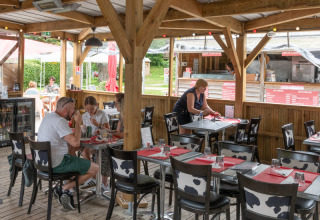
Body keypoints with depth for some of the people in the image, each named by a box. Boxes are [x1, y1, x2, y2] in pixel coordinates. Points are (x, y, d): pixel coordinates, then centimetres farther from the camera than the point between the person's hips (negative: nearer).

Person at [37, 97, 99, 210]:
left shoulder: (48, 117, 12)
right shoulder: (60, 121, -20)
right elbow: (75, 142, -25)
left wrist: (72, 145, 8)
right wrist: (78, 123, -13)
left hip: (44, 161, 10)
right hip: (57, 164, -10)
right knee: (95, 168, -4)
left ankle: (66, 189, 16)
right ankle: (64, 188, -1)